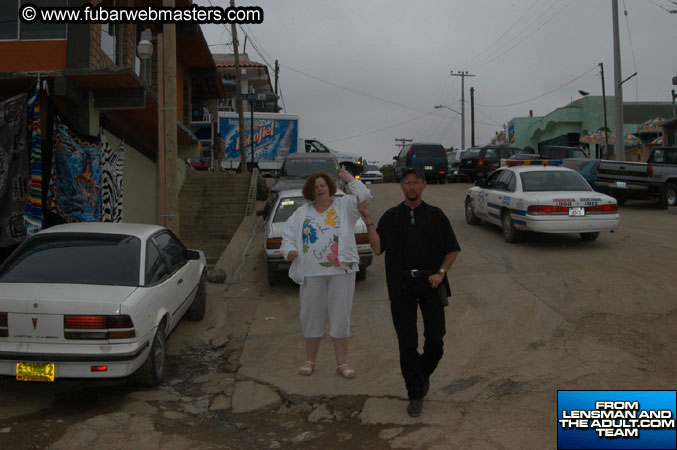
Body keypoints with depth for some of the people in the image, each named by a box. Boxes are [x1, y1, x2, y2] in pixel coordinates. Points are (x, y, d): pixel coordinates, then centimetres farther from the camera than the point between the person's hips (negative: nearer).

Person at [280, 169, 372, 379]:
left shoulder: (344, 205, 7)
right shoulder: (302, 213, 11)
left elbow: (364, 196, -4)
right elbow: (288, 234, 12)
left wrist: (349, 178, -2)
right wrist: (289, 250, -7)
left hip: (341, 270, -1)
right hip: (312, 273, 2)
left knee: (340, 315, 3)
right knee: (312, 315, 9)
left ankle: (342, 363, 14)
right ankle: (310, 360, 25)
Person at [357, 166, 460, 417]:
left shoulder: (435, 215, 8)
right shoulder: (391, 217, 8)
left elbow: (452, 249, 10)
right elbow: (378, 248, -4)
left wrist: (441, 273, -5)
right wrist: (368, 220, -12)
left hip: (430, 283, 0)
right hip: (402, 286, 0)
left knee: (435, 338, 0)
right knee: (407, 342, 1)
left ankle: (424, 374, 30)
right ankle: (415, 394, 14)